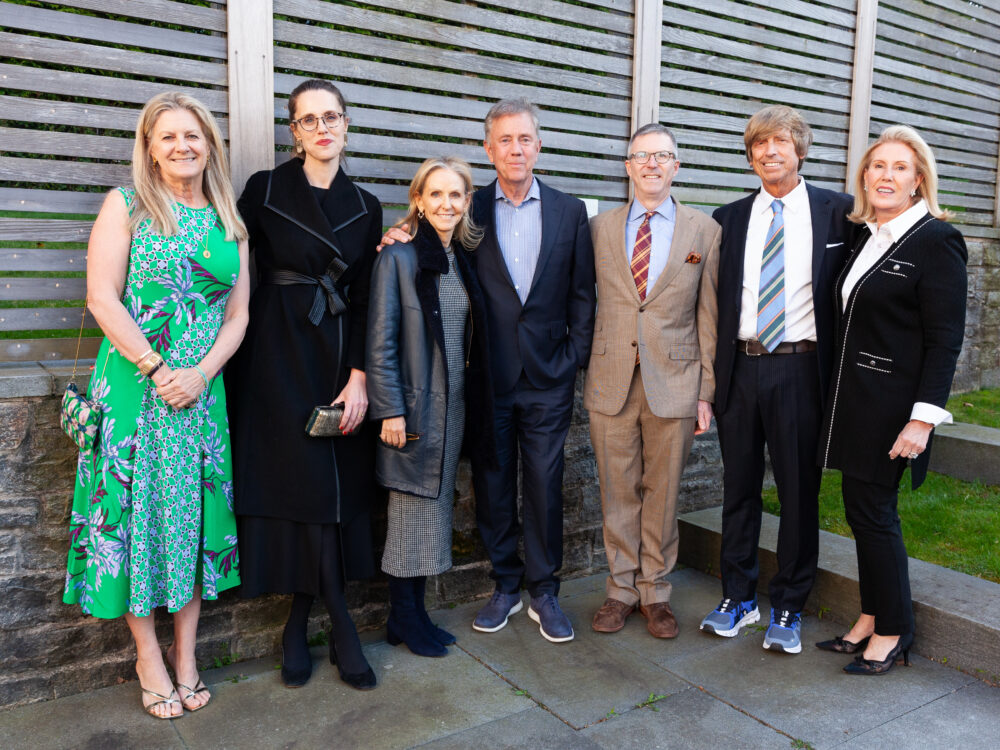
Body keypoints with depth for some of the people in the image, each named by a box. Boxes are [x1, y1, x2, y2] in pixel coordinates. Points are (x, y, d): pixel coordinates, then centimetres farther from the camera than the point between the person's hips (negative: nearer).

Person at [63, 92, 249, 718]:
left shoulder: (229, 222, 11)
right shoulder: (126, 206, 1)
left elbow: (238, 313, 8)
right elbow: (102, 298, -7)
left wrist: (201, 372, -8)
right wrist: (156, 369, -14)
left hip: (202, 388, 3)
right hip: (134, 382, -3)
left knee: (196, 509, 7)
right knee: (134, 507, 2)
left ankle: (186, 653, 21)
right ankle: (149, 657, 18)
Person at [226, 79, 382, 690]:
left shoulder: (366, 207, 9)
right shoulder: (264, 191, 1)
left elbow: (365, 298, 3)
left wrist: (359, 376, -7)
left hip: (338, 355, 3)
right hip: (279, 354, -3)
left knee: (338, 483, 3)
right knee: (304, 482, -5)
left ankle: (299, 627, 19)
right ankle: (342, 629, 8)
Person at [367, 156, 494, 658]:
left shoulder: (465, 261, 11)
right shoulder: (398, 258, -7)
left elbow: (471, 342, 13)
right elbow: (380, 343, -11)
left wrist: (474, 404, 10)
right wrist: (389, 410, -16)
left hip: (454, 407, 6)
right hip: (413, 407, -6)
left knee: (433, 508, 12)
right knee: (411, 509, 2)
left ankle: (414, 613, 25)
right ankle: (403, 620, 18)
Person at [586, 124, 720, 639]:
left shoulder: (705, 231, 3)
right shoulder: (600, 228, 7)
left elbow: (709, 317, 2)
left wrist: (707, 392, -1)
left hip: (674, 383, -1)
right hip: (611, 382, 1)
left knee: (662, 493, 9)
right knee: (617, 492, 9)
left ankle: (654, 592, 25)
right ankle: (621, 589, 25)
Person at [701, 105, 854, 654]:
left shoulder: (837, 212, 2)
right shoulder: (729, 218, 8)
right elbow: (718, 301, 8)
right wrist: (712, 373, 2)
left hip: (800, 369, -2)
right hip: (739, 368, 3)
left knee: (799, 492, 5)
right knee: (739, 487, 12)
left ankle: (788, 609, 21)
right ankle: (738, 597, 28)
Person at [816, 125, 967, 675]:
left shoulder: (936, 240, -9)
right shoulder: (864, 237, 13)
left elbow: (945, 338, -13)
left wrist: (923, 418, -19)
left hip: (893, 406, -7)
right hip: (854, 400, 7)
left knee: (873, 511, -1)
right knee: (862, 509, 12)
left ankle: (893, 630, 17)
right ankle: (870, 619, 26)